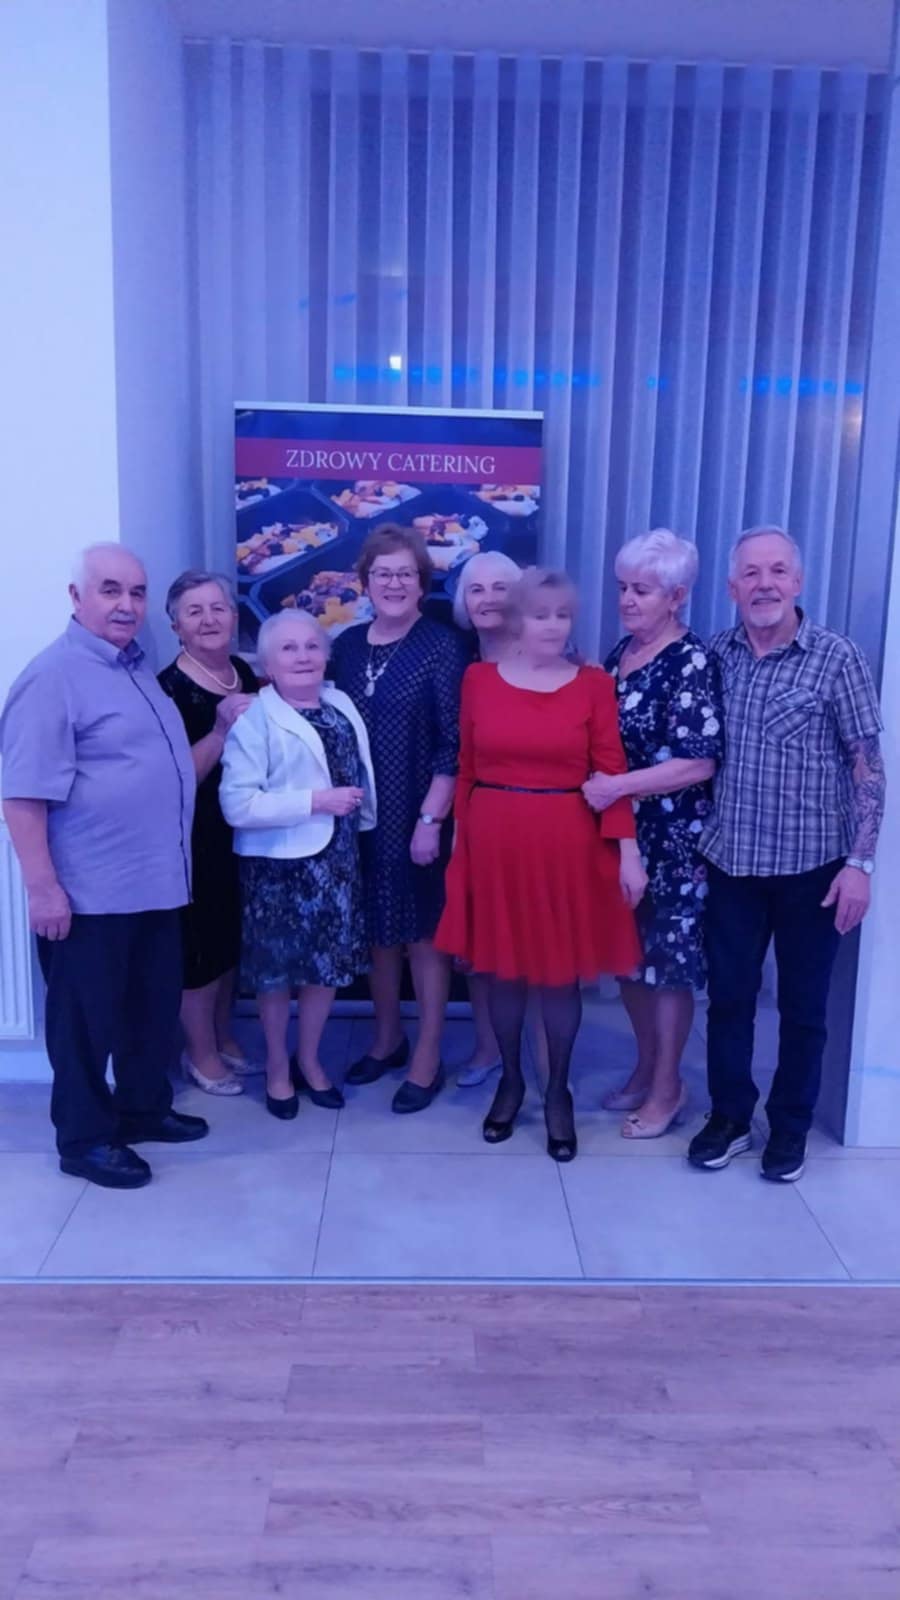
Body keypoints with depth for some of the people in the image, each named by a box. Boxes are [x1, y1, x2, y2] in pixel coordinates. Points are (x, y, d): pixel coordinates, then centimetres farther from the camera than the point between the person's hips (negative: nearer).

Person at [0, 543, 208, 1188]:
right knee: (88, 1017, 7)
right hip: (90, 892, -9)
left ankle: (144, 1108, 38)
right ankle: (85, 1138, 24)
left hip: (155, 882, 9)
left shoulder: (138, 666, 12)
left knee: (154, 1007, 19)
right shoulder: (54, 676, -16)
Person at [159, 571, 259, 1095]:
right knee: (201, 943, 4)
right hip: (197, 840, -7)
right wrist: (221, 728, -29)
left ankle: (225, 1038, 36)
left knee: (234, 938, 18)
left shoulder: (246, 674, 5)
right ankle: (201, 1053, 23)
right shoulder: (170, 688, -17)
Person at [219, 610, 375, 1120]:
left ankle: (309, 1060, 35)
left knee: (331, 962, 14)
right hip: (279, 863, -5)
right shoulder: (253, 719, -14)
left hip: (338, 857, 6)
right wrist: (315, 801, -22)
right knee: (278, 969, 9)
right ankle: (277, 1068, 31)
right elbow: (238, 805, -22)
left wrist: (357, 809, 5)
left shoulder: (342, 705, 6)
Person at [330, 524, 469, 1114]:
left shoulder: (443, 645, -8)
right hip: (362, 814, 5)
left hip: (420, 816, -5)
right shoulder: (347, 645, 7)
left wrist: (431, 818, -16)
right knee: (376, 929, 15)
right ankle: (387, 1039, 33)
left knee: (425, 932, 6)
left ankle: (428, 1057, 19)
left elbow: (453, 743, -12)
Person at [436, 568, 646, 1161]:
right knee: (503, 966, 11)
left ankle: (558, 1092, 26)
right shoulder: (480, 679, 3)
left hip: (568, 843, -1)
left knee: (562, 971, 8)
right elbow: (466, 768, 6)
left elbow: (611, 772, -3)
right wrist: (460, 837, 4)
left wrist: (628, 850, -8)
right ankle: (510, 1080, 31)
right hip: (494, 840, 1)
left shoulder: (594, 684, -1)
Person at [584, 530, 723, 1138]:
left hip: (674, 837, -7)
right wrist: (600, 788, 1)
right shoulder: (621, 652, 9)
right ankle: (647, 1067, 32)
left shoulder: (692, 661, -14)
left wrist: (616, 787, -22)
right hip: (622, 832, 7)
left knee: (668, 959, 4)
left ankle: (668, 1087, 20)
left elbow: (700, 763, -21)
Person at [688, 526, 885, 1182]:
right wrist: (691, 839, 3)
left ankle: (791, 1127, 29)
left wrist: (860, 863, -12)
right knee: (728, 996, 12)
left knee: (803, 1005, 11)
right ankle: (729, 1116, 30)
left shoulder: (838, 657, -8)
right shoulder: (716, 655, 1)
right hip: (730, 861, 3)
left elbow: (869, 767, -7)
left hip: (811, 866, -2)